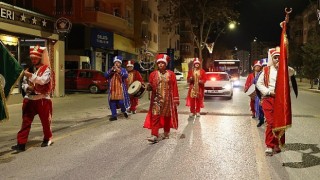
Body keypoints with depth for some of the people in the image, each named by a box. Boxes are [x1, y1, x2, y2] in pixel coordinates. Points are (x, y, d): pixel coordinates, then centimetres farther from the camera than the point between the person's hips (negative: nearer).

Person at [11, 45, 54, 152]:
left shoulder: (46, 69, -5)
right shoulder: (29, 70, 12)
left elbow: (43, 80, -22)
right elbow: (23, 84, 13)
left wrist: (31, 75, -29)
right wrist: (28, 87, -8)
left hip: (43, 99, -4)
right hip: (29, 99, 4)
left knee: (45, 121, 8)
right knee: (26, 121, 0)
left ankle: (47, 139, 27)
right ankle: (21, 143, -1)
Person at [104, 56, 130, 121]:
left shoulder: (123, 70, 5)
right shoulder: (111, 70, 14)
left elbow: (126, 76, -15)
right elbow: (105, 75, -2)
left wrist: (119, 71, -27)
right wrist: (111, 70, -16)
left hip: (121, 90, -3)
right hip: (112, 90, 4)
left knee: (121, 102, -11)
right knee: (112, 103, 2)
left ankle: (124, 111, 19)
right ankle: (114, 115, 12)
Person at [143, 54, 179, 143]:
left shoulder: (171, 74, 1)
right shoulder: (153, 74, 2)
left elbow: (175, 88, 0)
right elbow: (151, 87, 8)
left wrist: (175, 100, -3)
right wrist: (149, 87, -17)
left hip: (167, 99, 0)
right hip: (156, 99, 0)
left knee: (167, 116, 11)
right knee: (155, 116, -10)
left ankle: (166, 133, 27)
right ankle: (155, 135, -14)